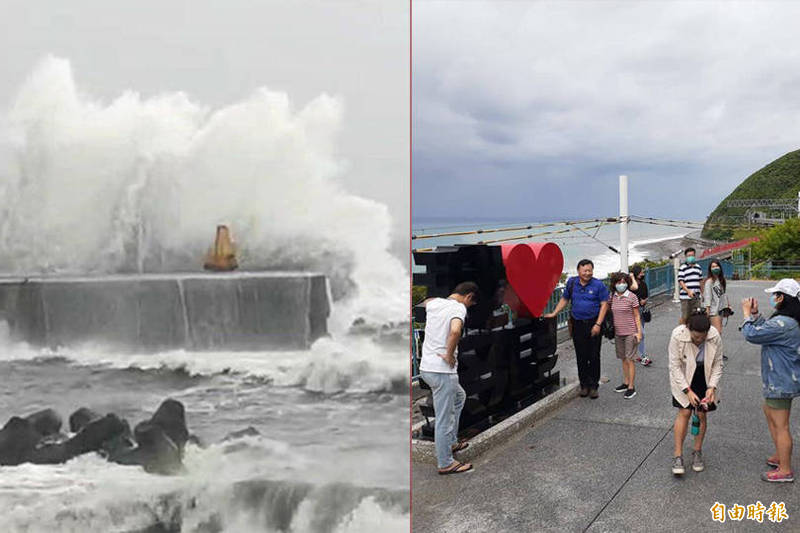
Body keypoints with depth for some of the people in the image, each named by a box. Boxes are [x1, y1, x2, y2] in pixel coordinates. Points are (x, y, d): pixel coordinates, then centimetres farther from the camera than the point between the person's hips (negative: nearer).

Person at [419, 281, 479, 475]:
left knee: (459, 396, 30)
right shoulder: (458, 307, -14)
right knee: (444, 419, 2)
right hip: (442, 371, -9)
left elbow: (426, 301, 36)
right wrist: (449, 355, -21)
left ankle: (451, 443, 35)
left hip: (426, 367, 9)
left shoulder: (434, 303, 9)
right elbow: (455, 331, -34)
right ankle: (445, 463, 12)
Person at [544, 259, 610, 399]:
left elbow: (604, 305, -8)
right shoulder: (571, 282, 5)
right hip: (577, 324, 3)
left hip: (593, 324, -3)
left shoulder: (599, 285, -6)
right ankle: (584, 385, 18)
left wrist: (598, 324, -14)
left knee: (594, 356, 2)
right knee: (581, 356, 7)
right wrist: (554, 313, 7)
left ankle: (593, 386, 13)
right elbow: (564, 299, 16)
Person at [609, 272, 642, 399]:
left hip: (630, 333, -5)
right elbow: (610, 314, 14)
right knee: (623, 359, 14)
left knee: (630, 359, -3)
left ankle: (631, 387, 2)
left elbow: (637, 316, -6)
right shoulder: (612, 297, 3)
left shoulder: (632, 297, -9)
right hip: (618, 333, 5)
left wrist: (639, 332, -10)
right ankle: (626, 383, 25)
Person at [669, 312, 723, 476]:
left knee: (701, 414, 3)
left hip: (705, 380, 2)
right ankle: (678, 455, -1)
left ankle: (697, 452, 20)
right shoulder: (678, 335, -28)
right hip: (683, 379, -2)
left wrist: (712, 387, -19)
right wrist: (688, 390, -24)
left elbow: (717, 364, -9)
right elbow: (675, 366, -21)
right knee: (684, 413, -7)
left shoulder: (715, 336, -22)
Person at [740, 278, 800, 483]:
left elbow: (752, 334, -22)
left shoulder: (782, 323, -27)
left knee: (780, 425, -1)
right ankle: (780, 456, 37)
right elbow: (766, 330, 15)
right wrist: (755, 314, 7)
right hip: (783, 379, 11)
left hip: (780, 382, -11)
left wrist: (747, 314, -8)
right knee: (769, 412, 26)